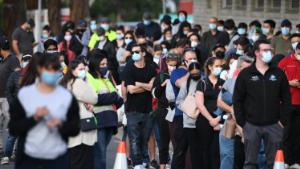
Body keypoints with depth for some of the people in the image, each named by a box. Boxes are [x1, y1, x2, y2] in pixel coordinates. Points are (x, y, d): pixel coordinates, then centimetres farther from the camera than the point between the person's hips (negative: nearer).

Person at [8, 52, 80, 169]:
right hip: (28, 158, 0)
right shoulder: (24, 94, 1)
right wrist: (34, 118, -17)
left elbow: (75, 129, 4)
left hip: (57, 159, 0)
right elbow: (13, 129, -2)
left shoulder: (67, 97, 3)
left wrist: (61, 124, -17)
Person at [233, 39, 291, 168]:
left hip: (274, 125, 1)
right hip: (251, 125, -1)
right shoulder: (245, 74, 2)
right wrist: (241, 123, -3)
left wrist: (283, 121, -1)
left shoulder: (278, 73, 6)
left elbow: (286, 99, 7)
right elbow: (237, 100, 2)